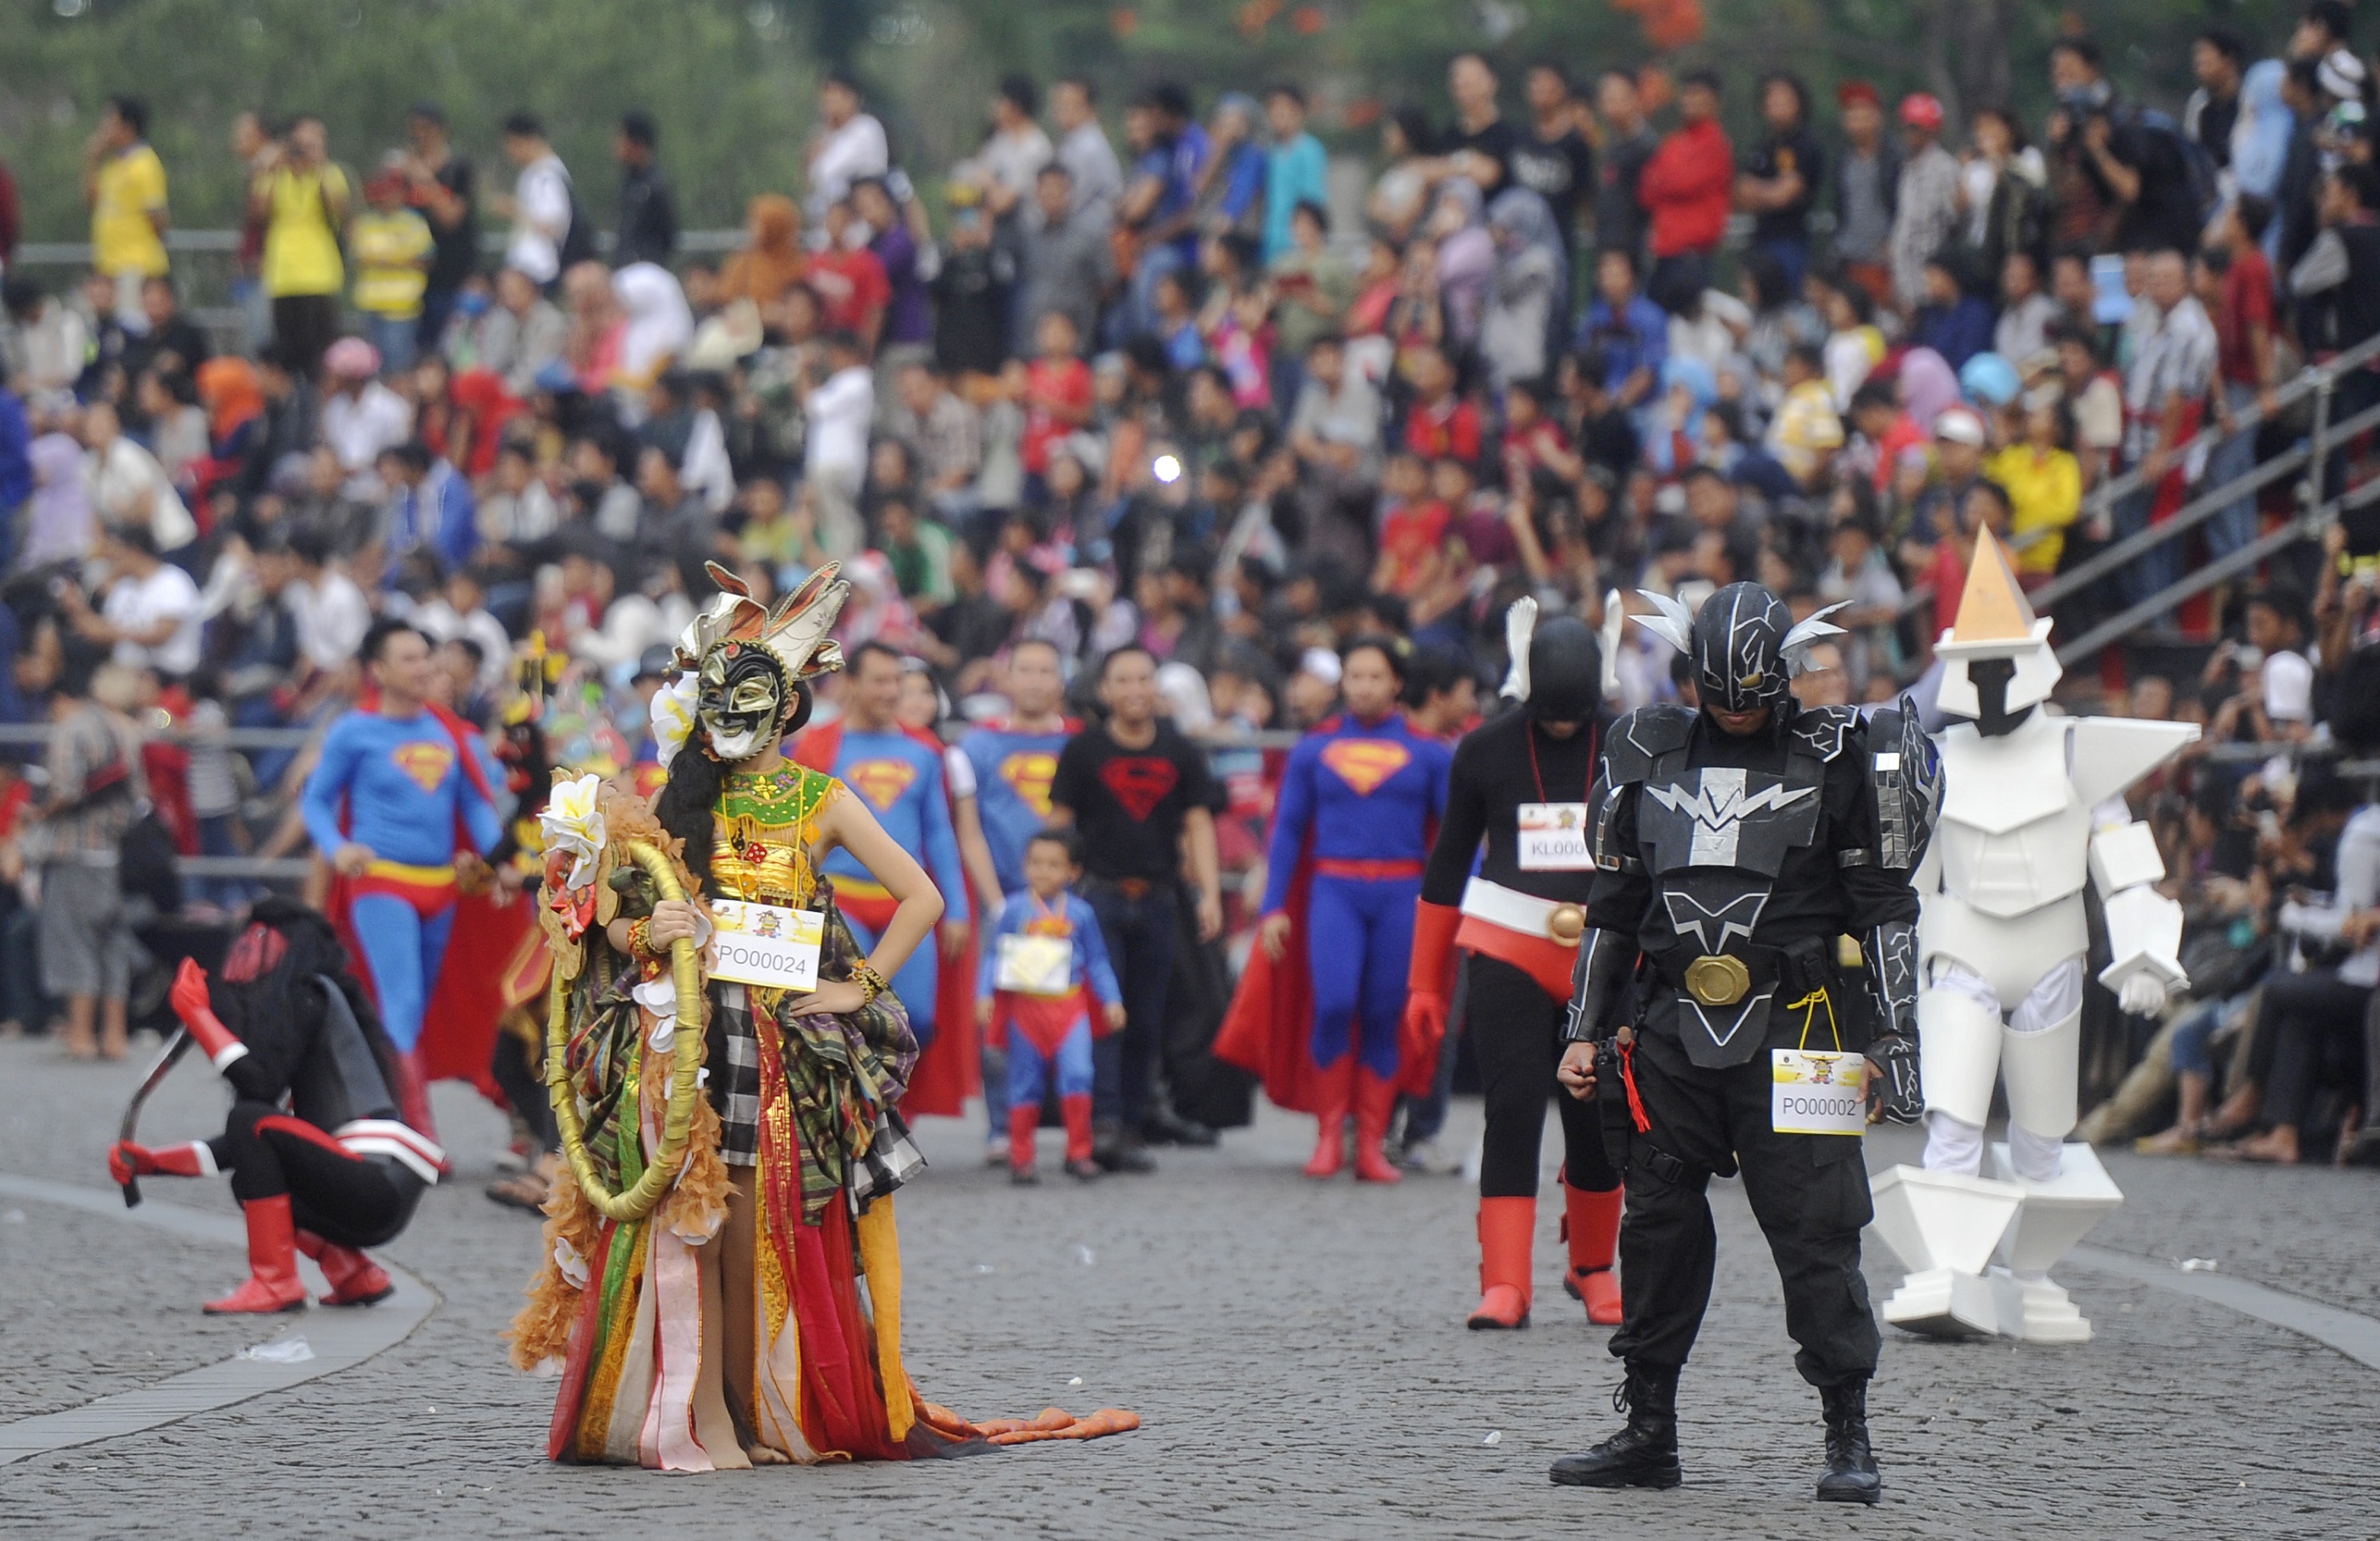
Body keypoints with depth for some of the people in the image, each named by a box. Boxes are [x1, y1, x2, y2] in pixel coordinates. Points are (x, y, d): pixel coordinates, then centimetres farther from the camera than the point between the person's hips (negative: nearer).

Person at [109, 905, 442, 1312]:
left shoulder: (309, 996, -5)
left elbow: (258, 1083, -17)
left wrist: (196, 1011, -8)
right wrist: (151, 1162, 18)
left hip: (380, 1184, -10)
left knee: (251, 1122, -19)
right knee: (250, 1173, 26)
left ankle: (274, 1282, -15)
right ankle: (356, 1276, 14)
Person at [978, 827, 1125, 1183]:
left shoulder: (1080, 913, 6)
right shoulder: (1014, 909, 1)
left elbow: (1097, 961, 12)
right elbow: (994, 956, 4)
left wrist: (1111, 1000, 5)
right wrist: (985, 994, -7)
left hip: (1070, 1007, 1)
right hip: (1025, 1005, 0)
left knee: (1077, 1074, -13)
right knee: (1025, 1084, 4)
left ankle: (1078, 1153, -2)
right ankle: (1021, 1158, 13)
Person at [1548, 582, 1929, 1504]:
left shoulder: (1836, 761, 1)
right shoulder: (1651, 756, 12)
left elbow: (1884, 909, 3)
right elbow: (1612, 908, 19)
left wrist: (1895, 1041, -2)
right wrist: (1584, 1032, 15)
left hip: (1790, 1036, -4)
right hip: (1669, 1033, 4)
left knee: (1815, 1234, -6)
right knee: (1657, 1228, 5)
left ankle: (1849, 1439, 0)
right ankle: (1649, 1433, 14)